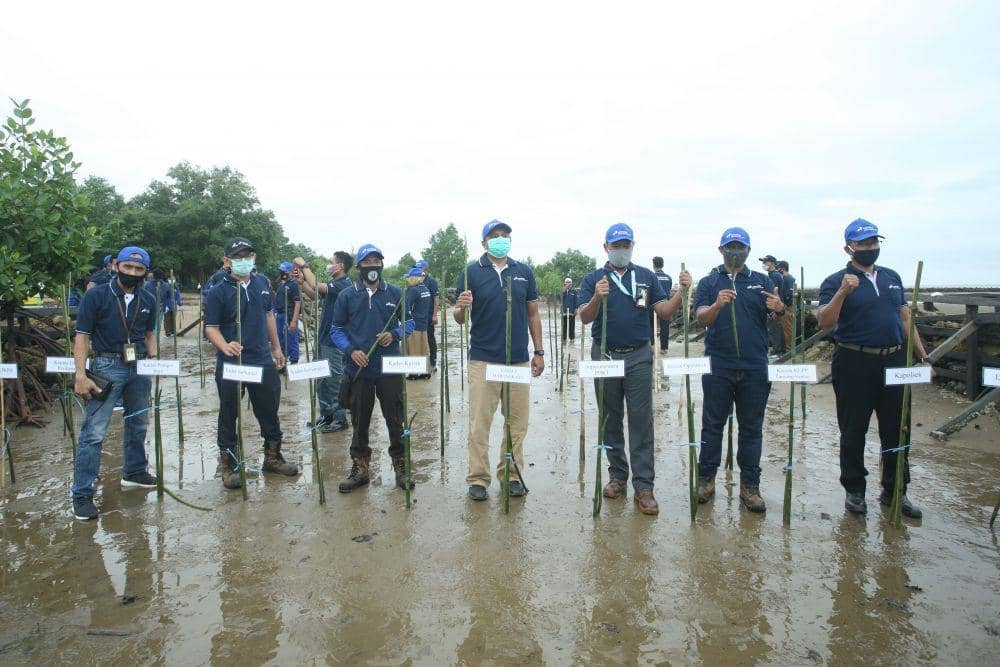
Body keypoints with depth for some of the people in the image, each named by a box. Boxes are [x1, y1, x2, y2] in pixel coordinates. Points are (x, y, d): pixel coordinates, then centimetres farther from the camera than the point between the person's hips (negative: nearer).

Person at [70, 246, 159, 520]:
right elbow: (82, 336, -7)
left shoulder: (146, 301, 8)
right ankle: (82, 494, 0)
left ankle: (134, 472, 34)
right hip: (107, 367, -5)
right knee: (94, 431, -8)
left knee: (137, 424, 16)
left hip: (139, 368, 5)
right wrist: (81, 375, -15)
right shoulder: (95, 296, -5)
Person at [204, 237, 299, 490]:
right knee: (229, 415, 7)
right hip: (230, 364, -4)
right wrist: (225, 346, -30)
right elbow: (211, 327, -10)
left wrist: (276, 348, 19)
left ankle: (273, 457, 29)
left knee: (270, 412, 13)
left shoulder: (262, 283, 7)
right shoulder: (219, 291, -9)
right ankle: (228, 465, 21)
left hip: (263, 361, 5)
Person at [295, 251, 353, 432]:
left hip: (335, 342, -9)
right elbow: (313, 293, 20)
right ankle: (326, 415, 28)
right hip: (324, 339, 9)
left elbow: (315, 286, -28)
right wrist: (301, 280, 5)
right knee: (322, 381, 16)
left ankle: (340, 419, 11)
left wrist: (304, 265, -15)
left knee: (335, 381, 0)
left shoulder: (343, 285, -18)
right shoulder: (334, 284, 12)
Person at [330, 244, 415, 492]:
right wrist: (350, 350, -10)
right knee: (360, 422, 11)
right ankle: (360, 469, 25)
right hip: (358, 369, 1)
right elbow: (336, 330, 6)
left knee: (396, 420, 5)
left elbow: (408, 323, 10)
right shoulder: (346, 296, 3)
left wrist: (394, 334, -10)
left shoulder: (395, 293, 4)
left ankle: (401, 466, 20)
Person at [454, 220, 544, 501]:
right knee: (479, 423, 1)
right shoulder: (471, 273, 1)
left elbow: (533, 314, 13)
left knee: (517, 422, 9)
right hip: (483, 359, -3)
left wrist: (539, 352, 9)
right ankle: (478, 478, 13)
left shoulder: (524, 272, 9)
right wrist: (461, 308, -24)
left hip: (519, 359, 3)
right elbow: (459, 318, 0)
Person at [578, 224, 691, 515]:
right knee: (611, 420, 10)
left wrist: (682, 290, -14)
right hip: (605, 356, 0)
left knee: (641, 421, -3)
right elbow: (585, 318, -9)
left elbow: (664, 312, 2)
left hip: (638, 357, 0)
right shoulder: (593, 279, 4)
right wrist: (598, 298, -28)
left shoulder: (647, 277, 9)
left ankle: (644, 485, 2)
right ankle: (617, 475, 24)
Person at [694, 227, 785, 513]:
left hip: (755, 367, 1)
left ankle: (749, 485, 17)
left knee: (752, 427, 8)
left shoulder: (762, 281, 10)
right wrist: (717, 305, -28)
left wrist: (780, 309, -19)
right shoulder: (709, 282, 6)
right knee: (713, 424, 6)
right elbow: (701, 319, -7)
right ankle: (706, 478, 17)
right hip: (718, 366, -1)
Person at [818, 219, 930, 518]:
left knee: (897, 430, 11)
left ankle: (895, 491, 25)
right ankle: (854, 490, 19)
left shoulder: (892, 277, 13)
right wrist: (842, 292, -30)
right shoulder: (836, 281, -5)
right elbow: (824, 322, -18)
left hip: (894, 361, 6)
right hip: (855, 365, -5)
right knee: (854, 431, 5)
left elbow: (905, 318, 17)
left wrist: (922, 356, 13)